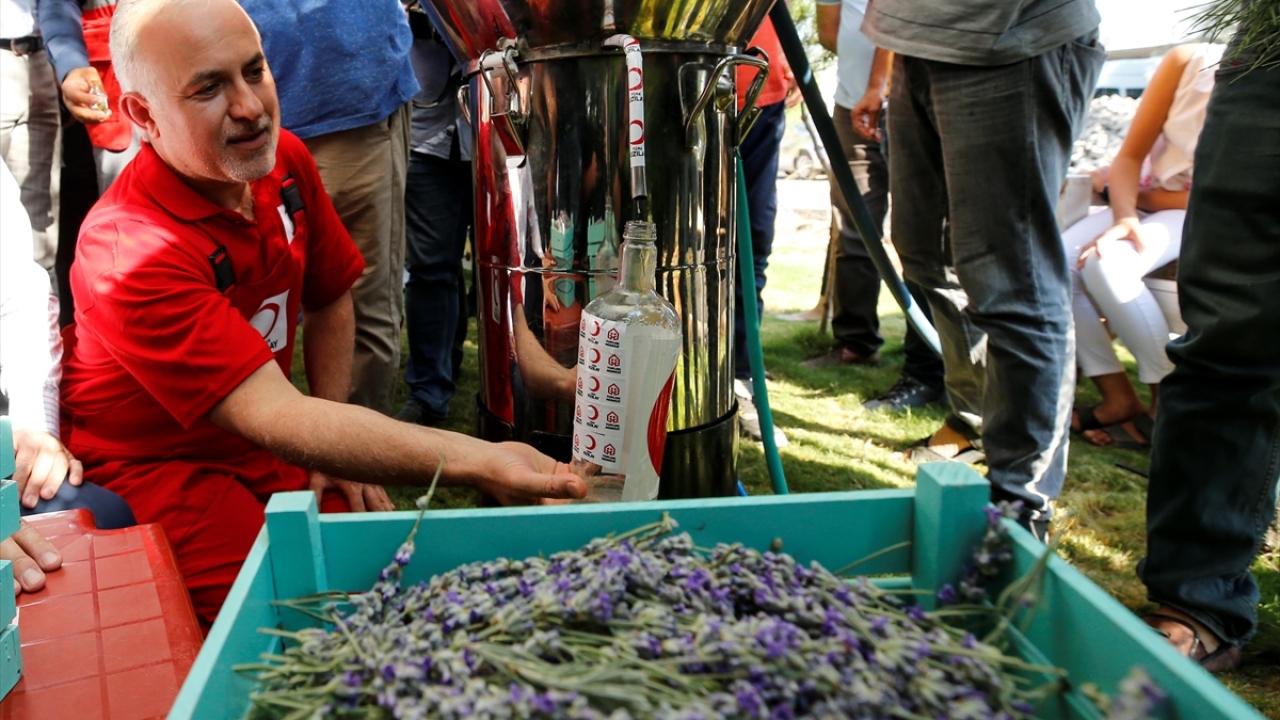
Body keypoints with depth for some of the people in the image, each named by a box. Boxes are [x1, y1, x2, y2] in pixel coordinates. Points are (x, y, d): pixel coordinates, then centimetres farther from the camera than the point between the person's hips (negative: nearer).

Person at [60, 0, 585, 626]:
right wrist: (479, 464, -47)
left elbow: (329, 300, 9)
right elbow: (273, 415, -37)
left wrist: (337, 451, -1)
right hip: (157, 472, -6)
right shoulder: (133, 256, -30)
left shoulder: (286, 161, -5)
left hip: (260, 442, 6)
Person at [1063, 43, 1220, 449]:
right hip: (1144, 202, 4)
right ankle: (1119, 399, -13)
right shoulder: (1189, 62, -11)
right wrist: (1124, 219, -25)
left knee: (1106, 265, -34)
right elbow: (1130, 156, -8)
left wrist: (1137, 195, -11)